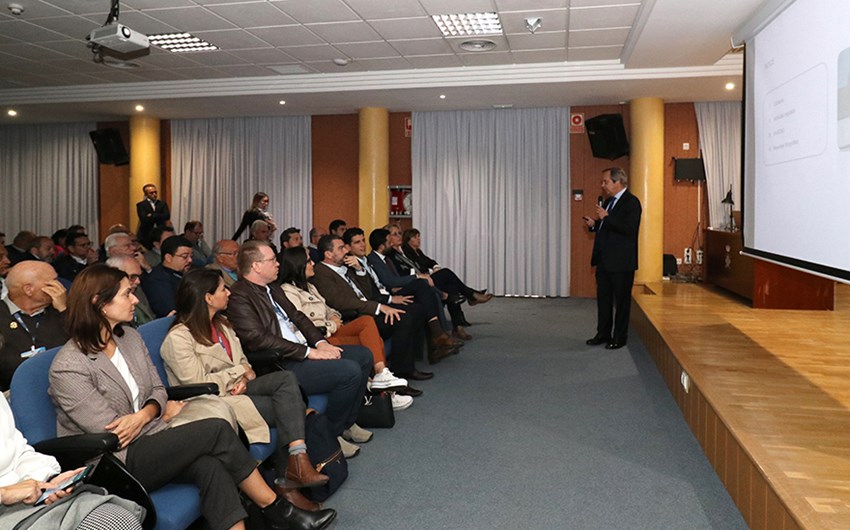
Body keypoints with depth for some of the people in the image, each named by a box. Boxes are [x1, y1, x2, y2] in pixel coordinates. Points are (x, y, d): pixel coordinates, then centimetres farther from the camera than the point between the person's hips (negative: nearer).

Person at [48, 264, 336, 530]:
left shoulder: (129, 336, 6)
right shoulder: (68, 368, -16)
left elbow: (158, 390, 10)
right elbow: (113, 434, -15)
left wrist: (144, 415, -12)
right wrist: (164, 413, -2)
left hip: (147, 438, 7)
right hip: (116, 464, -6)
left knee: (209, 464, -27)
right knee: (216, 429, -21)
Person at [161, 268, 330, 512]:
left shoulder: (221, 324, 14)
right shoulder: (178, 339, -12)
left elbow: (242, 361, 17)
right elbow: (199, 385, -16)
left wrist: (245, 377, -7)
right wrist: (240, 371, -9)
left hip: (235, 388, 8)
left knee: (286, 378, -21)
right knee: (287, 407, -21)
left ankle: (297, 460, -26)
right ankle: (287, 480, -13)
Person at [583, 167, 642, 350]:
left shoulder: (631, 202, -12)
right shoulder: (609, 201, 15)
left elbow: (629, 229, -24)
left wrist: (606, 217, -23)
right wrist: (594, 224, 3)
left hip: (621, 262, -8)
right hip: (604, 260, 9)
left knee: (621, 300, 3)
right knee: (603, 298, 13)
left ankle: (619, 337, 13)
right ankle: (603, 334, 23)